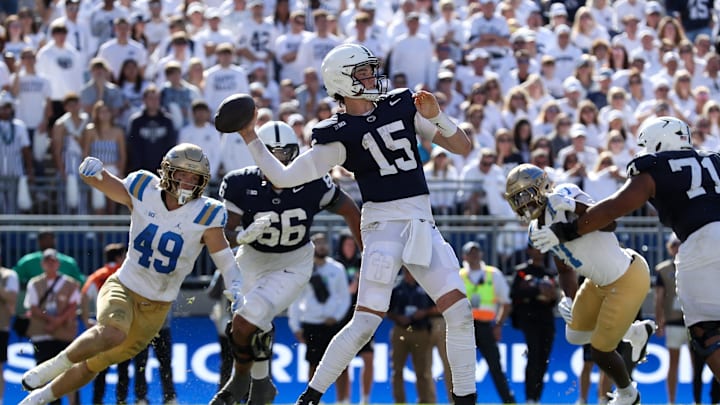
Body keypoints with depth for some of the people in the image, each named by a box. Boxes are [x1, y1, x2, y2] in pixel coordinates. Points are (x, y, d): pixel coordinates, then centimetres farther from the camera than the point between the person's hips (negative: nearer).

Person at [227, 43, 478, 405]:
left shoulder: (402, 106, 9)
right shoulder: (339, 135, -2)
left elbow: (462, 148, 8)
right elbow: (283, 178, -3)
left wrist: (436, 117, -10)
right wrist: (251, 139, -9)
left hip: (422, 223, 4)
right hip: (383, 223, -4)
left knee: (459, 310, -6)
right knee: (366, 321, -12)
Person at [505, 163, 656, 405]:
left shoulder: (562, 198, -25)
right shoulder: (537, 230, 2)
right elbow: (565, 270, 11)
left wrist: (574, 206, -50)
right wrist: (568, 298, -7)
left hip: (628, 279, -9)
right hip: (602, 281, 9)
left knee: (600, 350, 1)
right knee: (575, 335, 23)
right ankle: (637, 332, 43)